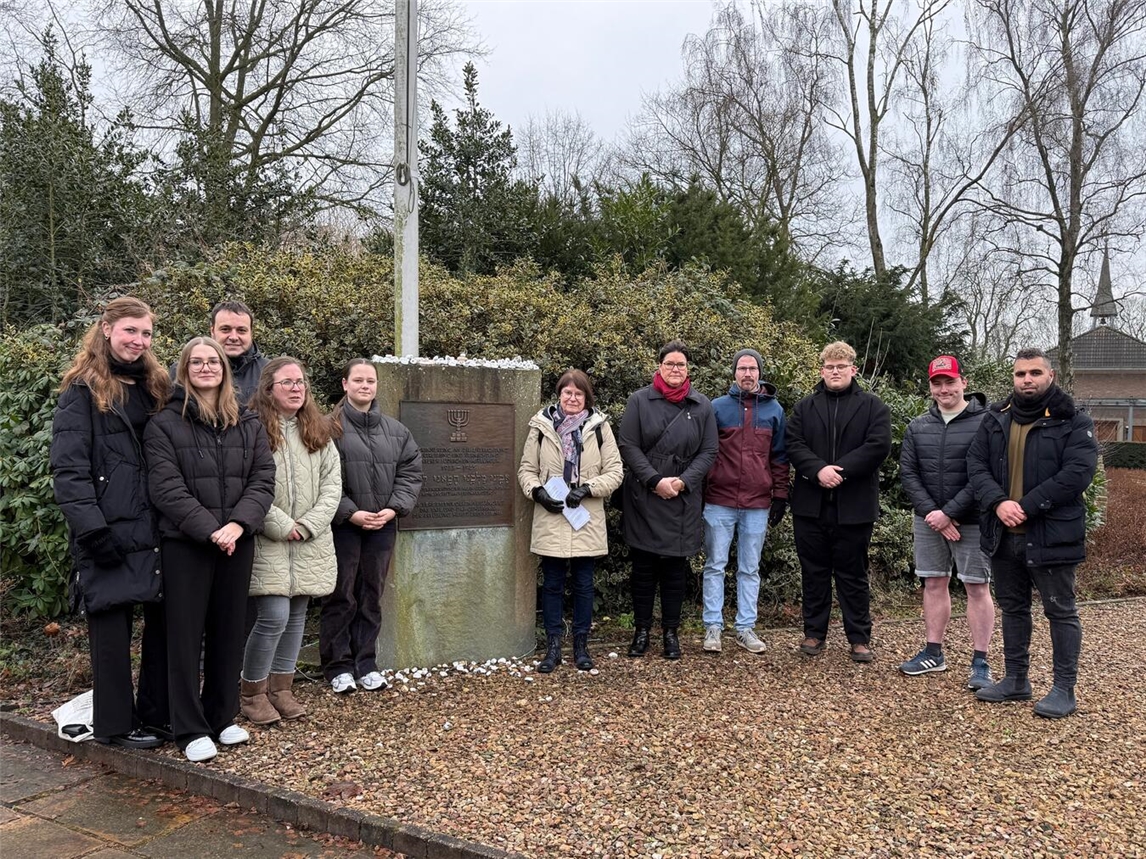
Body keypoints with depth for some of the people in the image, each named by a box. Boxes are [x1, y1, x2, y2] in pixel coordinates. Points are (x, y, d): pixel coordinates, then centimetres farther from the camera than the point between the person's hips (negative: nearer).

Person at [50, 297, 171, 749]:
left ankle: (156, 711, 21)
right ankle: (114, 724, 13)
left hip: (154, 529, 6)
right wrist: (93, 530, -20)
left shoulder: (153, 388, 16)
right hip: (110, 532, -6)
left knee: (165, 619, 8)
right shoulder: (83, 391, -3)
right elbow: (68, 470, -11)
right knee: (112, 624, 2)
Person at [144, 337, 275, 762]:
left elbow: (263, 480, 2)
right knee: (187, 634, 2)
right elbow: (166, 488, -10)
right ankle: (190, 730, 11)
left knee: (229, 631, 11)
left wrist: (238, 524, -14)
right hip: (184, 544, -4)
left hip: (238, 543, 4)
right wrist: (209, 530, -18)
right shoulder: (164, 424, -2)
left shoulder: (249, 424, 10)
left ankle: (222, 718, 24)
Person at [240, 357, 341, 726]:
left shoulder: (318, 432, 11)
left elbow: (332, 483, 6)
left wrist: (308, 524, -6)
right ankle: (251, 692, 10)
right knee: (274, 616, -10)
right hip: (267, 542, -6)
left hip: (309, 544, 6)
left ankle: (281, 688, 25)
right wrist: (282, 526, -14)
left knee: (296, 615, 11)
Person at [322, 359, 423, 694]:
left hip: (383, 526, 4)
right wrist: (352, 513, -15)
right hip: (343, 525, -4)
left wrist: (393, 508, -5)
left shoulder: (395, 430, 10)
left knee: (372, 595, 11)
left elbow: (411, 471, 8)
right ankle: (338, 666, 15)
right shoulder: (331, 427, -4)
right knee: (341, 596, 3)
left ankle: (366, 663, 22)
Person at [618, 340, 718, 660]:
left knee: (676, 568, 7)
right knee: (643, 567, 7)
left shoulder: (702, 405, 5)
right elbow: (628, 446, -4)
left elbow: (708, 452, 4)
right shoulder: (639, 400, 0)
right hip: (643, 499, -1)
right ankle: (642, 630, 18)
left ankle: (671, 631, 18)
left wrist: (683, 481, -10)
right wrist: (655, 481, -13)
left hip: (683, 502, 1)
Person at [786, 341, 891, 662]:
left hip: (854, 505, -2)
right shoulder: (805, 407, 10)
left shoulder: (872, 406, 4)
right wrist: (818, 470, -19)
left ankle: (860, 638, 14)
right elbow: (793, 444, -1)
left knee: (853, 573, 6)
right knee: (814, 571, 10)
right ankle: (814, 632, 20)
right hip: (810, 504, 2)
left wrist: (839, 470, -17)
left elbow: (878, 446, -9)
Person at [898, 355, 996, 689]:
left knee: (978, 588, 1)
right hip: (929, 520, 5)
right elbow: (908, 473, 3)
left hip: (972, 520, -4)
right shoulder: (917, 427, 7)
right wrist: (931, 512, -10)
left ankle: (980, 662, 10)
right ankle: (933, 653, 23)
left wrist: (949, 512, -18)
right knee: (934, 584, 12)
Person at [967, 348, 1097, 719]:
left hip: (1051, 535, -5)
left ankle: (1064, 689, 15)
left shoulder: (1073, 421, -6)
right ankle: (1016, 680, 28)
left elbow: (1078, 473, -17)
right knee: (1013, 608, 16)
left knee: (1061, 611, 5)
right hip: (1003, 534, 5)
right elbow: (976, 464, 2)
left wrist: (1026, 506, -21)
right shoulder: (995, 419, 8)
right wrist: (998, 502, -16)